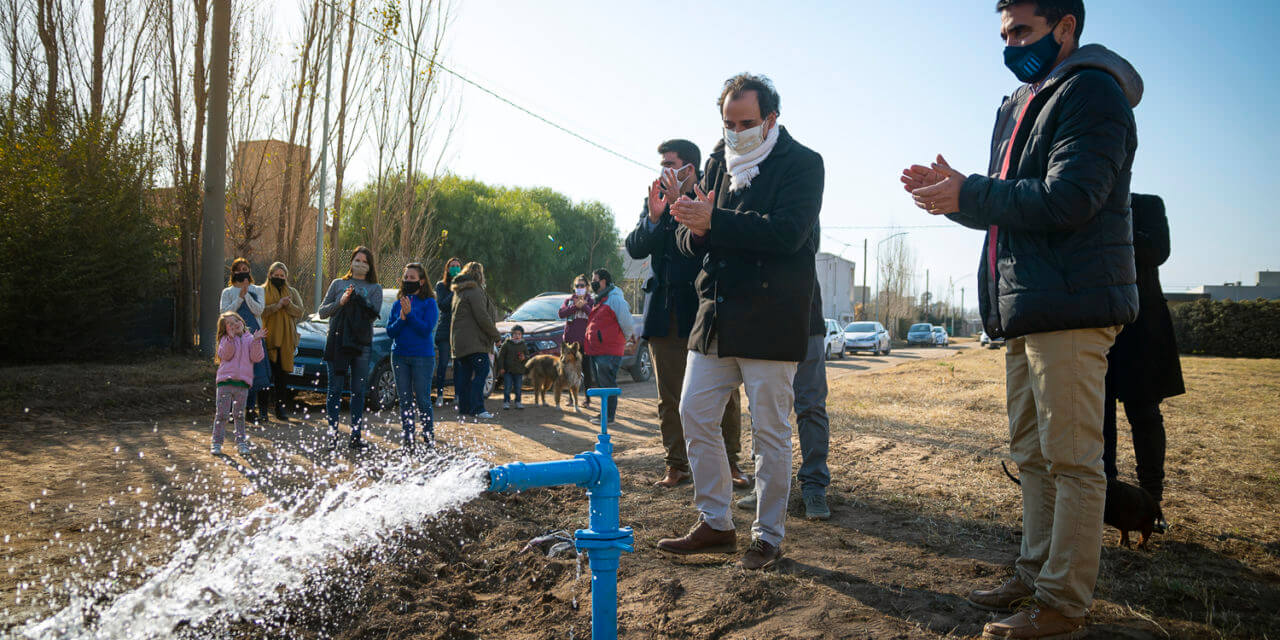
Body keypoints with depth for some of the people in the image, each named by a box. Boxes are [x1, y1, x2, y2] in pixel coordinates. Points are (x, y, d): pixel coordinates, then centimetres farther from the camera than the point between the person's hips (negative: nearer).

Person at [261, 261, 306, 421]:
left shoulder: (292, 292, 16)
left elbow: (300, 312, 6)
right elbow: (260, 311, -7)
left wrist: (289, 305, -11)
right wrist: (277, 306, -17)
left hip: (286, 338, 2)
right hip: (268, 337, -2)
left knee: (282, 373, 1)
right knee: (268, 373, -5)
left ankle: (281, 407, 6)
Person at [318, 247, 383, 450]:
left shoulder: (375, 288, 11)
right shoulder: (338, 284, 14)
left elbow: (374, 314, -3)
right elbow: (322, 311, 10)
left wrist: (357, 298, -13)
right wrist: (340, 302, -6)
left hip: (362, 343, 0)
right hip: (337, 341, 0)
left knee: (359, 391, 2)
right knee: (335, 389, -1)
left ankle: (356, 435, 8)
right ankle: (332, 434, 3)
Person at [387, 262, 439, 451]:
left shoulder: (429, 303, -1)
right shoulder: (397, 304, 11)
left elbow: (426, 329, -12)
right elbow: (390, 332, 6)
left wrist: (410, 314, -18)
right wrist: (401, 319, -11)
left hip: (423, 357, -4)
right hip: (399, 356, 5)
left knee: (423, 400, -2)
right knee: (405, 400, 7)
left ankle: (429, 439, 10)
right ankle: (408, 441, 13)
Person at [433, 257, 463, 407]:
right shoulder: (441, 285, 5)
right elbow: (441, 305, -10)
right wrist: (454, 292, -15)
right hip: (445, 329, -2)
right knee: (443, 363, -5)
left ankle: (458, 395, 10)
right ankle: (440, 395, 0)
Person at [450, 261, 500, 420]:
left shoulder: (459, 291, 21)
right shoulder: (475, 291, -11)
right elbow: (482, 317, -16)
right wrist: (495, 334, -8)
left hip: (459, 340, 10)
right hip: (473, 340, -10)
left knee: (464, 373, 11)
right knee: (481, 370, -11)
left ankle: (464, 407, 13)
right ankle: (477, 408, -16)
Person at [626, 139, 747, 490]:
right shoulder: (655, 200, 12)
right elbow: (635, 248, 4)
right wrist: (654, 216, -11)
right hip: (665, 312, 4)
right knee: (670, 395, 7)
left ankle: (730, 462, 13)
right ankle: (676, 465, 16)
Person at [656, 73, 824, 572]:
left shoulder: (801, 163, -4)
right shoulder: (718, 162, 15)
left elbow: (786, 232, -20)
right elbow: (689, 239, 13)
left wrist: (713, 221, -23)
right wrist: (694, 228, -11)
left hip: (769, 321, -6)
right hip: (717, 315, 7)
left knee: (769, 432, 0)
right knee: (695, 415, 7)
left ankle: (768, 536, 14)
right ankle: (715, 524, 20)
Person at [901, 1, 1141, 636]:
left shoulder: (1091, 91, -8)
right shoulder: (1021, 106, 21)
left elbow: (1066, 199, -20)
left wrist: (967, 196, -14)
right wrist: (953, 190, 3)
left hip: (1070, 307, -10)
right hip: (1026, 309, 10)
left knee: (1071, 459, -4)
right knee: (1032, 455, 14)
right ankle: (1035, 577, 25)